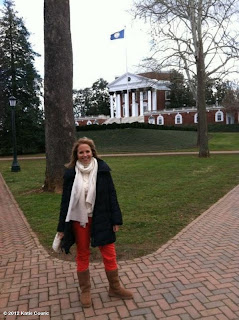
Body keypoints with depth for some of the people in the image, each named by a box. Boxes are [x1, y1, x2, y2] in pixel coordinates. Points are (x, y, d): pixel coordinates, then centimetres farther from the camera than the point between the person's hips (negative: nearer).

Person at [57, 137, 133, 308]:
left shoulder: (102, 169, -7)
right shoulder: (71, 173, -5)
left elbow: (111, 194, -3)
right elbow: (66, 200, 0)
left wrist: (116, 220, -5)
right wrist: (62, 227, 2)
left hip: (100, 219, 0)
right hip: (79, 221, 1)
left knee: (109, 254, 10)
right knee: (82, 256, 15)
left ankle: (115, 288, 32)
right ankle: (85, 291, 35)